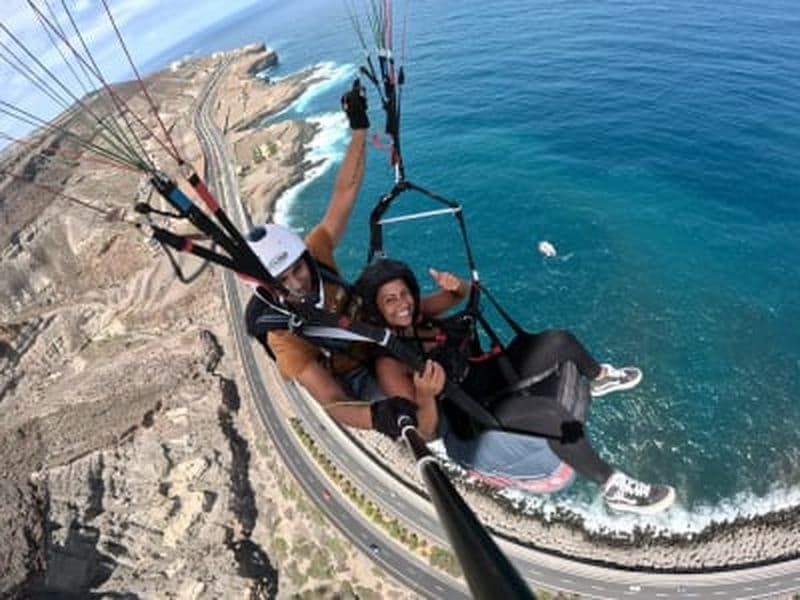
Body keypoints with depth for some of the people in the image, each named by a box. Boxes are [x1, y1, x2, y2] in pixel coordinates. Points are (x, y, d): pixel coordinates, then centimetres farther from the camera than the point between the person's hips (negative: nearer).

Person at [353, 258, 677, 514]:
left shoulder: (416, 313, -4)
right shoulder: (389, 365, -22)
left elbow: (465, 294, 10)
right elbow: (426, 433, -24)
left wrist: (455, 285, -13)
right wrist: (425, 396, -45)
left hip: (488, 380, 8)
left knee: (559, 341, 2)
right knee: (551, 412, -31)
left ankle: (600, 378, 34)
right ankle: (613, 487, -8)